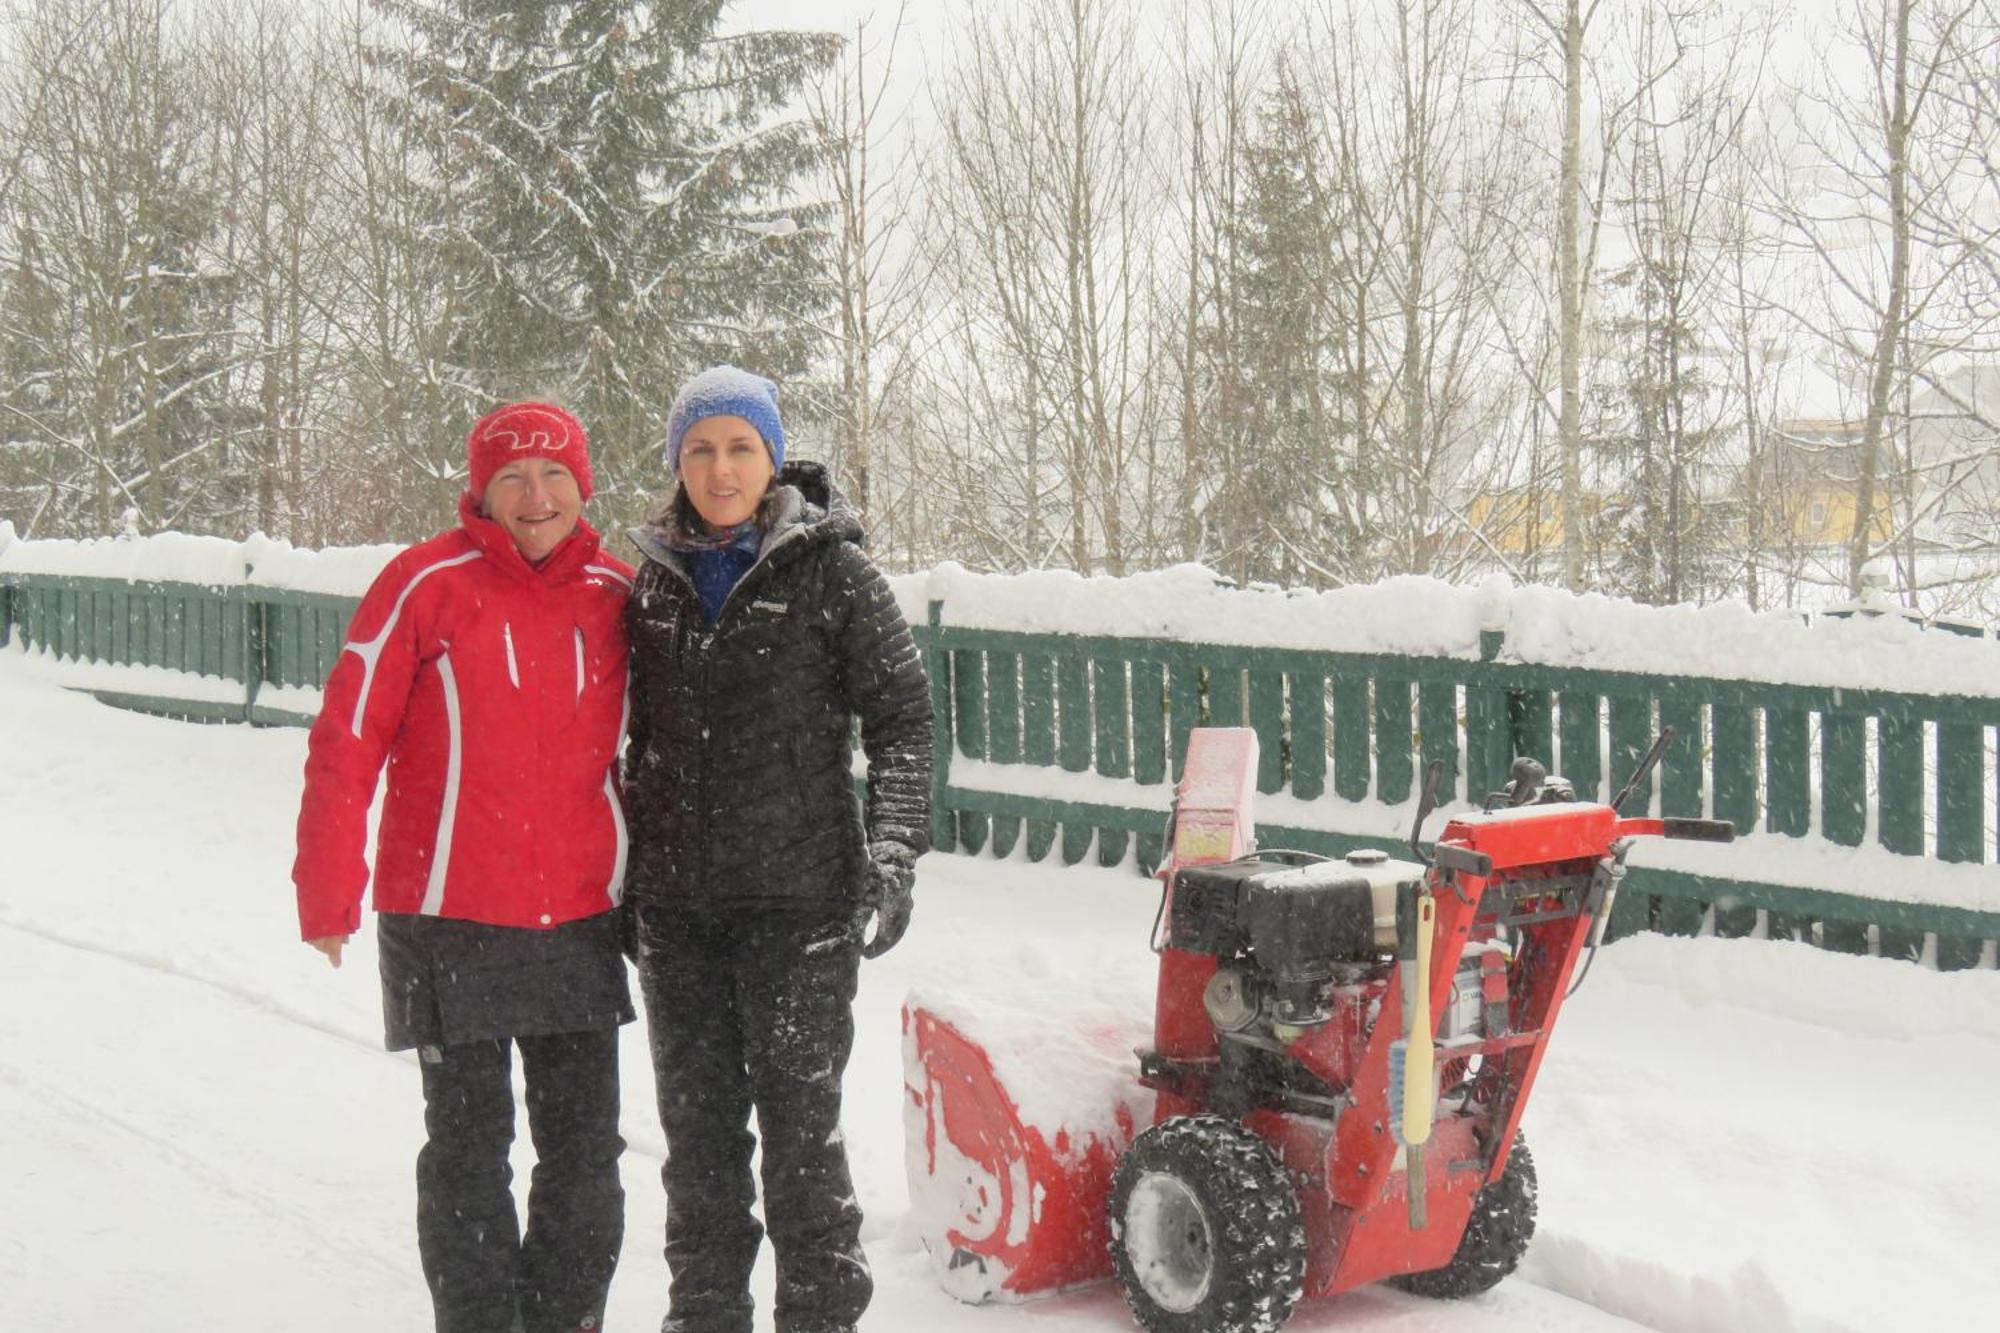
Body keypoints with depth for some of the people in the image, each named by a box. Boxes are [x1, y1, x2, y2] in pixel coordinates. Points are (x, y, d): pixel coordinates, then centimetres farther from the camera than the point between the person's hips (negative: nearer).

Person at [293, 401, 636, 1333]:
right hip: (452, 917, -3)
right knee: (468, 1150, 5)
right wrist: (328, 895, -7)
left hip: (581, 921, 4)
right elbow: (346, 741, -6)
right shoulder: (427, 584, -7)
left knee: (586, 1151, 10)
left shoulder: (616, 593, 4)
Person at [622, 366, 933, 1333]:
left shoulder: (829, 568, -3)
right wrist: (628, 872, 17)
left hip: (800, 894, -4)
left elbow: (903, 714, -3)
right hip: (675, 900, 5)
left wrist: (891, 857, -11)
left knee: (798, 1117, -2)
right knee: (696, 1121, 11)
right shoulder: (656, 577, 10)